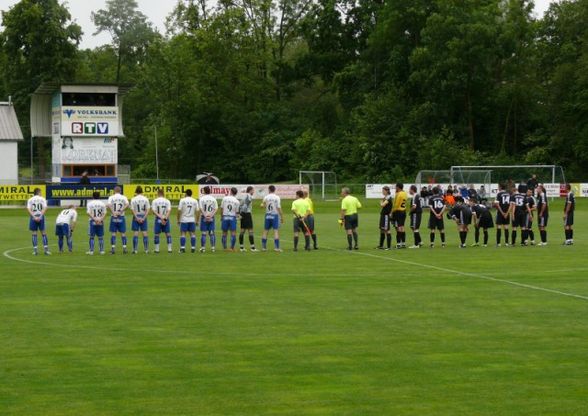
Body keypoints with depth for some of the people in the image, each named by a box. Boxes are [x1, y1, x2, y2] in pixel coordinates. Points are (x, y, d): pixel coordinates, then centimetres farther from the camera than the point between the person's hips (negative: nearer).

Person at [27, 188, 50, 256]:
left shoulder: (30, 200, 6)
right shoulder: (42, 199, 5)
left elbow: (29, 209, -5)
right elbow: (45, 208, -7)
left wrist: (34, 217, -11)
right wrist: (40, 216, -12)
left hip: (33, 218, 0)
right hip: (41, 217, 0)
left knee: (34, 234, 5)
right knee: (43, 233, 6)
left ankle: (35, 250, 1)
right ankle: (46, 249, 2)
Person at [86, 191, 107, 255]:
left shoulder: (90, 203, 1)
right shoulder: (102, 204, 6)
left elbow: (89, 213, -8)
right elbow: (104, 213, -2)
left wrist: (94, 219, -11)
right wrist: (100, 219, -10)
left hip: (93, 221, -2)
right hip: (101, 222, 2)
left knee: (92, 237, 3)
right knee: (100, 237, 7)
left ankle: (91, 251, 1)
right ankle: (101, 251, 7)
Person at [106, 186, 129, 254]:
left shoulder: (111, 197, 1)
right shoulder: (124, 197, 2)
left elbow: (108, 205, -15)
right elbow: (127, 205, -14)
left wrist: (113, 212, -10)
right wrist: (121, 211, -11)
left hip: (113, 217, 0)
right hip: (121, 217, 0)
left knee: (113, 233, 4)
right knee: (123, 233, 5)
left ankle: (113, 248, -1)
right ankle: (124, 248, 2)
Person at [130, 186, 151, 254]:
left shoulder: (133, 199, -4)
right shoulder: (145, 199, 0)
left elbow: (132, 210, -8)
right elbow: (148, 210, -4)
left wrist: (137, 218, -8)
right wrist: (143, 218, -6)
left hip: (136, 217, -1)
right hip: (143, 217, 1)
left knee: (135, 234, 1)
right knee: (145, 233, 4)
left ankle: (135, 250, -1)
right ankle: (146, 250, 3)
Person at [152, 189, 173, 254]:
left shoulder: (154, 201, -1)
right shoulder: (167, 201, 2)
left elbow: (154, 211, -9)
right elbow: (169, 211, -9)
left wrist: (160, 217, -12)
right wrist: (165, 218, -15)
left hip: (158, 219, -1)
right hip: (166, 219, 1)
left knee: (156, 234, 7)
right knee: (168, 234, 7)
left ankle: (156, 249, 7)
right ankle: (169, 249, 5)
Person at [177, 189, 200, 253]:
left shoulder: (182, 200, -4)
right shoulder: (195, 201, 4)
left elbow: (179, 211, -7)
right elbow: (198, 211, 3)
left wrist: (178, 220, 2)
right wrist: (197, 221, 10)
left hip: (184, 220, -2)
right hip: (192, 220, 2)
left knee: (183, 234, 1)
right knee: (192, 234, 7)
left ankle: (182, 248, -5)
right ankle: (193, 248, 4)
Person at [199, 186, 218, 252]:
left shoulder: (202, 198, -4)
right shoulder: (213, 199, 5)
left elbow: (201, 209, -10)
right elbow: (216, 209, -1)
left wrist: (205, 215, -10)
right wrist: (211, 215, -7)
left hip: (204, 217, -2)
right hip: (211, 218, 2)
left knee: (203, 233, 0)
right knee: (212, 233, 7)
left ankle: (203, 248, -1)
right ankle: (213, 247, 5)